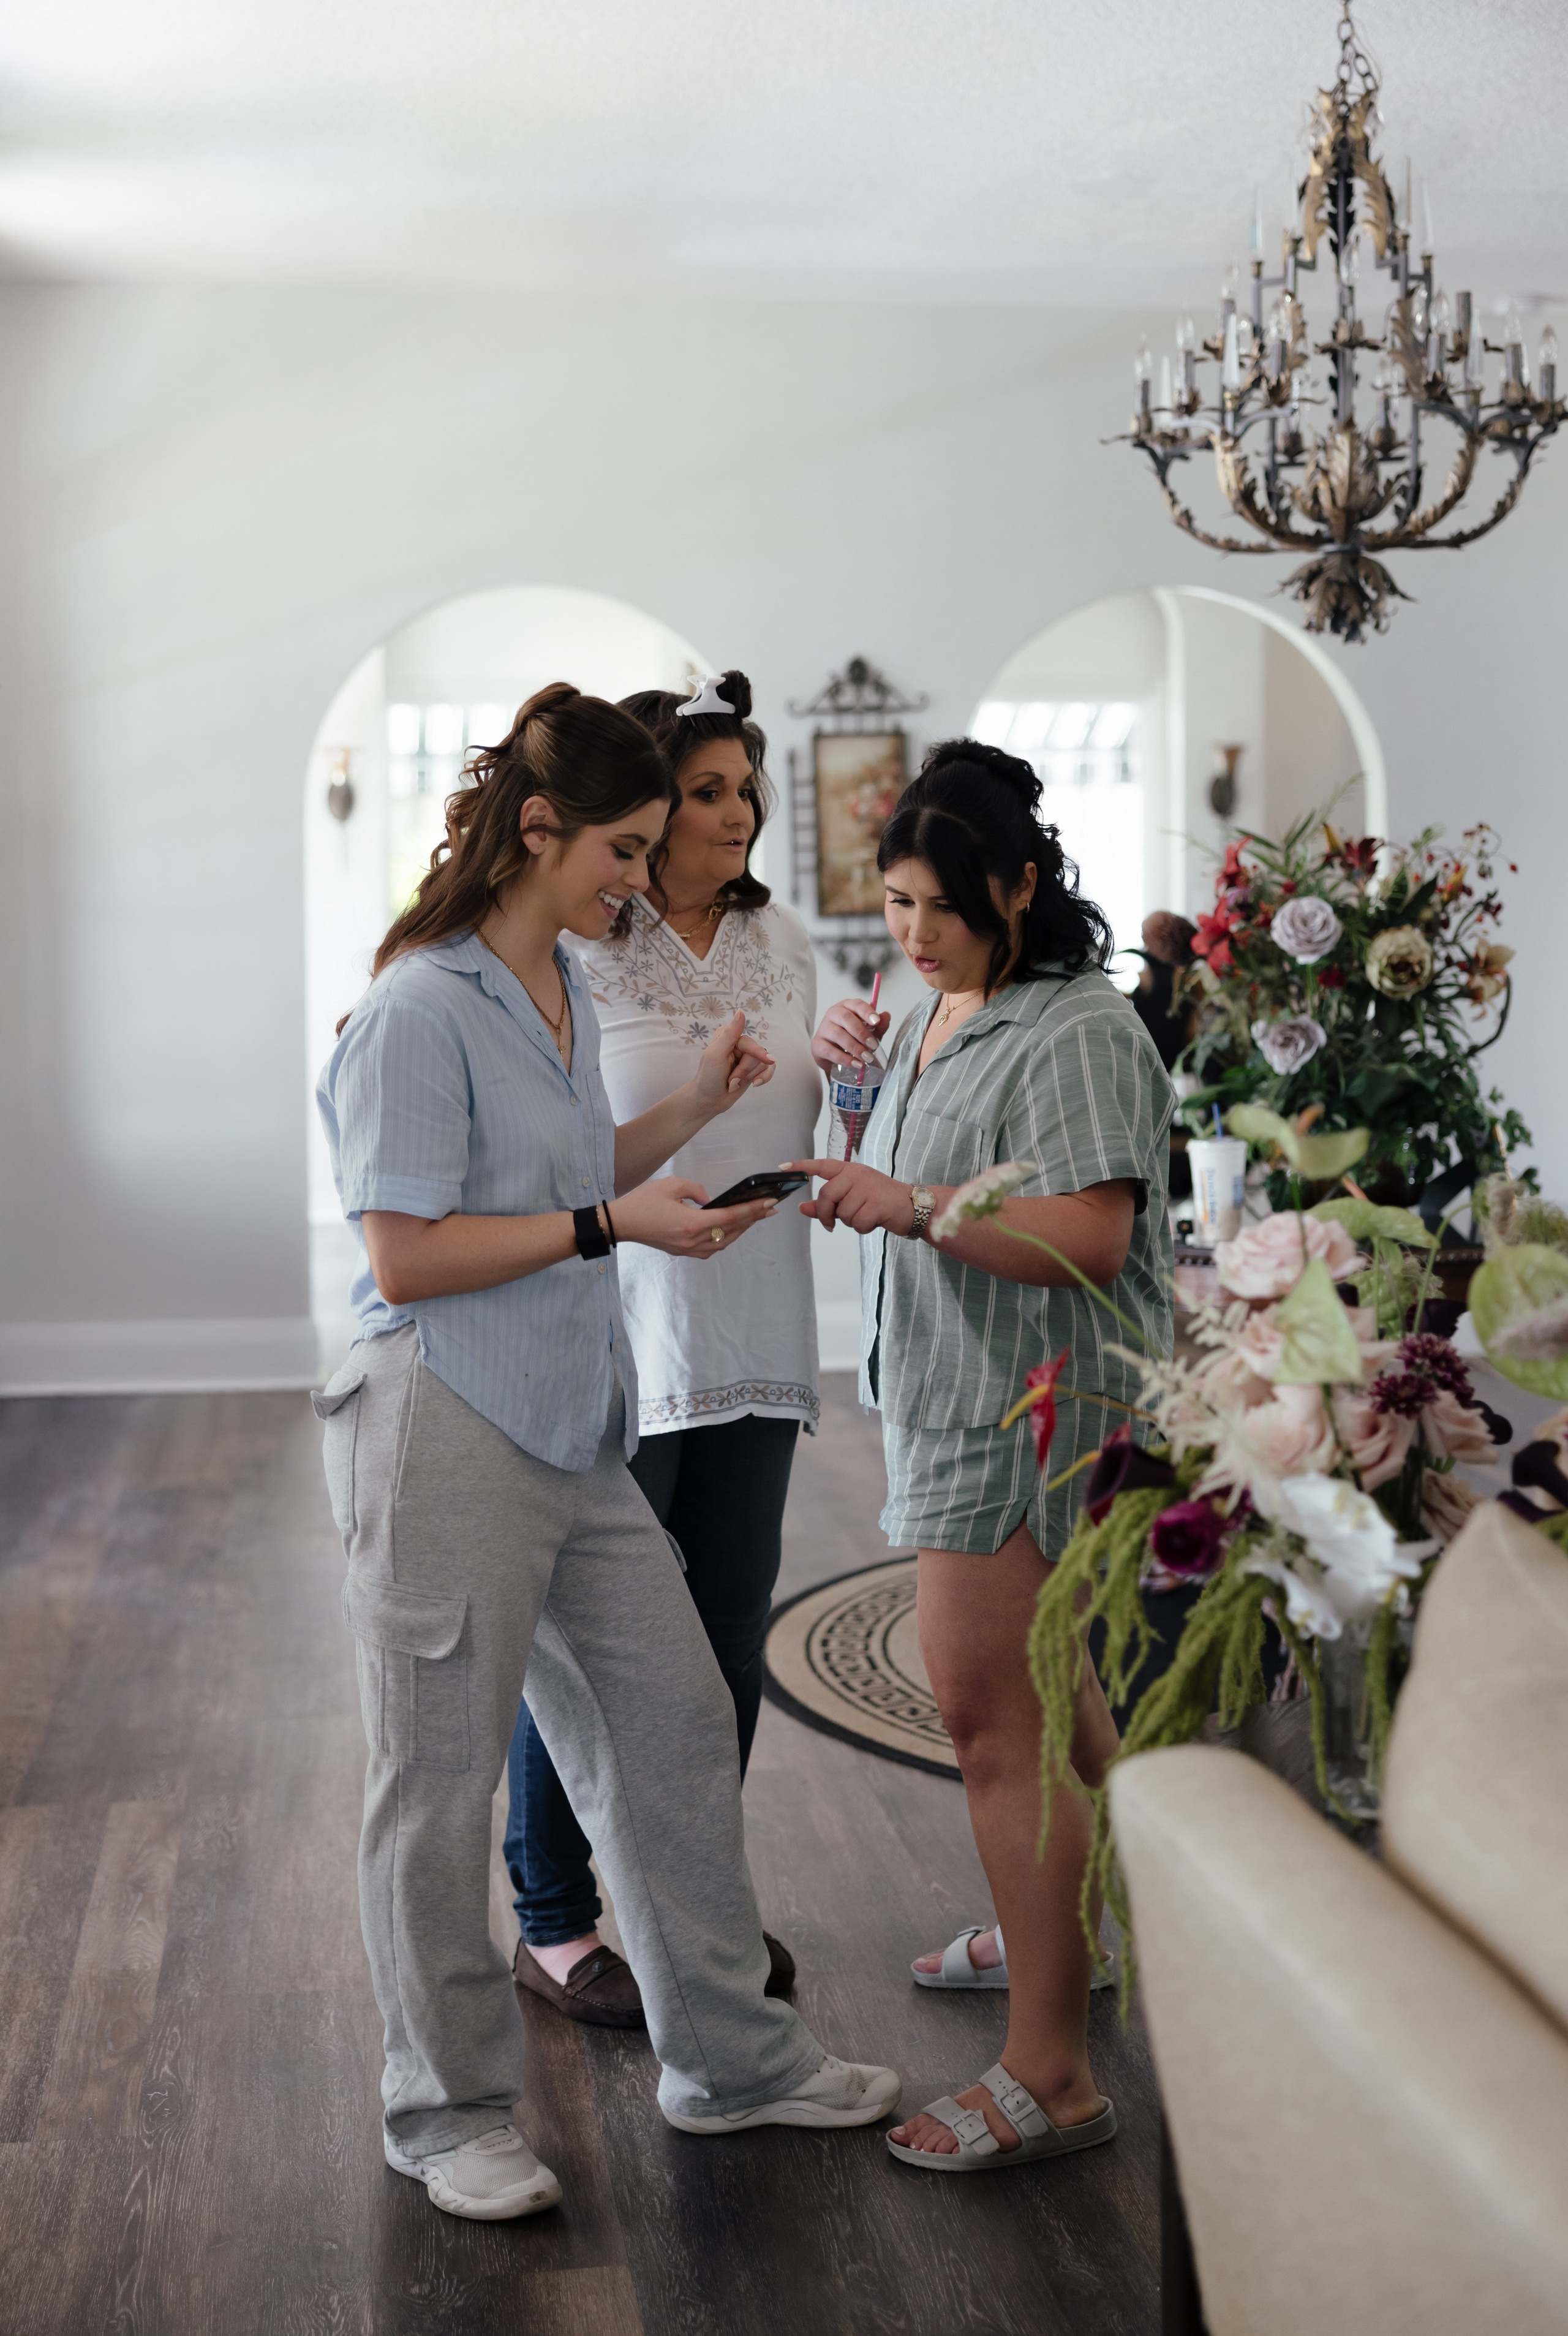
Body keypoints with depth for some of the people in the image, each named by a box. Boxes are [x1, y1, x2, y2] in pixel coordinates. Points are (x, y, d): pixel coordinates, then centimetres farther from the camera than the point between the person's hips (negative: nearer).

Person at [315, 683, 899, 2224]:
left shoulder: (562, 985, 13)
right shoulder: (420, 1012, -15)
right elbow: (406, 1257, -18)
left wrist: (694, 1111, 12)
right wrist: (613, 1224, -17)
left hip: (571, 1433, 9)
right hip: (442, 1437, -9)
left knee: (676, 1726, 14)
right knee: (440, 1782, 5)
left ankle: (729, 2058, 30)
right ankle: (448, 2113, 23)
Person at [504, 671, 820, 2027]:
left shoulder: (781, 940, 9)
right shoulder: (569, 954, -11)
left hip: (754, 1340, 6)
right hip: (613, 1342, -6)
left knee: (732, 1632, 14)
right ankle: (554, 1924, 22)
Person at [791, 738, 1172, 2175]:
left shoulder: (1078, 1033, -17)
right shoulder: (940, 1012, 14)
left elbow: (1089, 1240, -25)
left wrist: (914, 1206, -32)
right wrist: (850, 1079, 10)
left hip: (1030, 1410, -10)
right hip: (959, 1399, 10)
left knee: (992, 1717, -10)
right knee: (1042, 1680, 22)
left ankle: (1050, 2075, -4)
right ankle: (1067, 1935, 41)